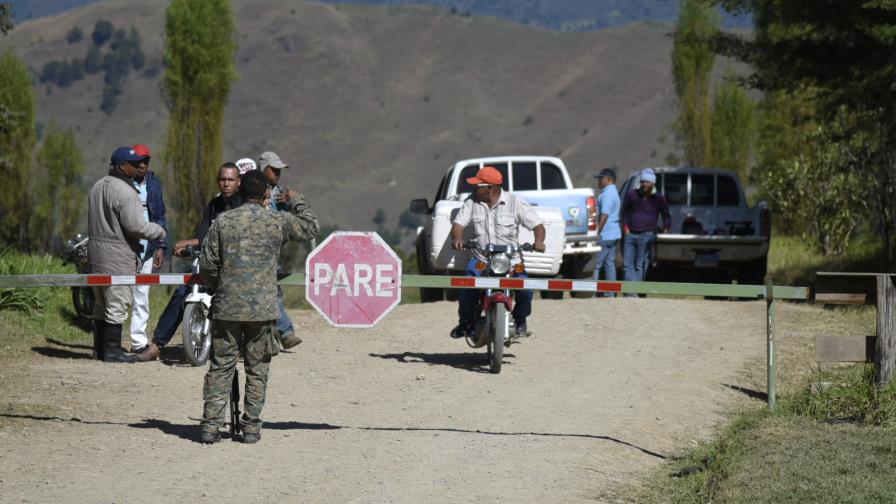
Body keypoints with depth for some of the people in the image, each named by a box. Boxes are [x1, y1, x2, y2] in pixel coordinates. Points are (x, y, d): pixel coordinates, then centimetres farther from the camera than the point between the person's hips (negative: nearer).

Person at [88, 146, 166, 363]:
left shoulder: (98, 186, 13)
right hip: (118, 255, -9)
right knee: (118, 304, -3)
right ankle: (112, 350, -1)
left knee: (101, 303, 16)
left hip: (97, 251, 9)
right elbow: (134, 224, -22)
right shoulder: (124, 191, -17)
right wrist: (159, 231, -6)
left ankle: (100, 347, 22)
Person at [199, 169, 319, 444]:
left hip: (227, 307, 1)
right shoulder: (277, 221, -3)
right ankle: (251, 427, 7)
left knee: (220, 367, 6)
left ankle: (210, 425, 2)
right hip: (263, 308, -1)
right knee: (257, 370, 7)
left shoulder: (223, 221, 0)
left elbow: (207, 264, 1)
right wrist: (296, 202, 30)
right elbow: (311, 227, 14)